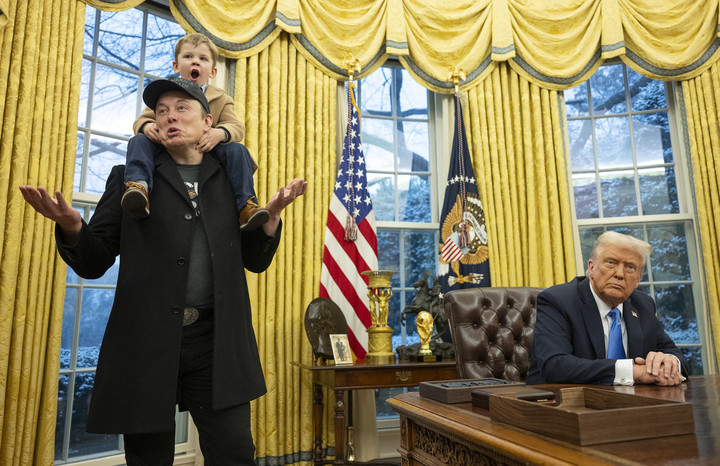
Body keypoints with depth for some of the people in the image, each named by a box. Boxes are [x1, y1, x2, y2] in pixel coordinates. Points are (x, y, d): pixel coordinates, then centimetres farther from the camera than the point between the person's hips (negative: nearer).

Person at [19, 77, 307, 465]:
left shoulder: (231, 181, 12)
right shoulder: (129, 180, 10)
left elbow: (255, 261, 14)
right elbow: (94, 264, 7)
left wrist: (271, 214, -3)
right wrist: (71, 226, -13)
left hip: (215, 342, 0)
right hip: (145, 342, 0)